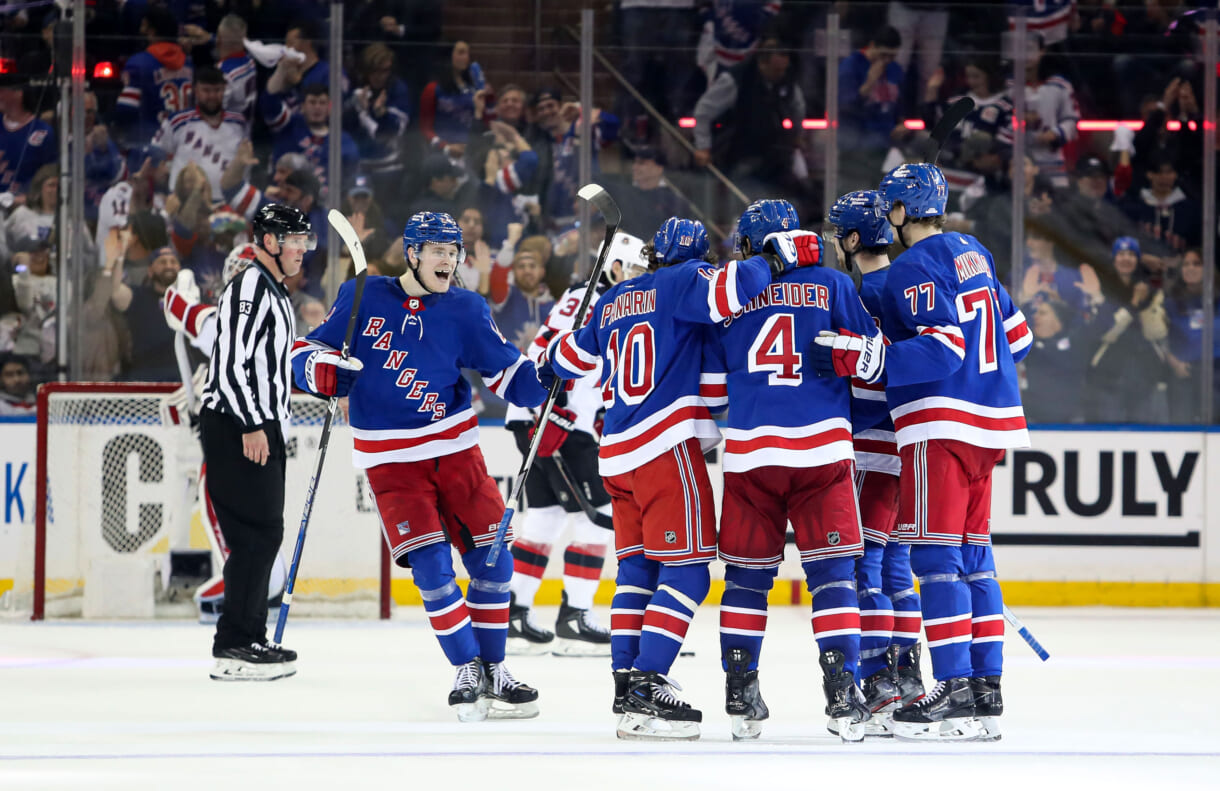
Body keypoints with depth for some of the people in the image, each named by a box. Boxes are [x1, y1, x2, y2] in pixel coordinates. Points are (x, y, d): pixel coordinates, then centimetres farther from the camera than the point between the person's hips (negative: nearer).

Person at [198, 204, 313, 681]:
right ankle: (234, 647, -14)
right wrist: (251, 426, -24)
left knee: (263, 534, 11)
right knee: (257, 531, -13)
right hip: (236, 426, -11)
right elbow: (231, 361, -21)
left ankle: (249, 638, 16)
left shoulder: (274, 292, 21)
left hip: (259, 426, 11)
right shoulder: (249, 287, -12)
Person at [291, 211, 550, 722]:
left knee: (492, 560, 0)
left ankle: (493, 671, 14)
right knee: (431, 568, -13)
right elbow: (310, 352, 2)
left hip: (454, 447, 2)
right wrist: (323, 371, -20)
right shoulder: (363, 299, -3)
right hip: (390, 458, -2)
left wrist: (545, 385, -18)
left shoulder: (465, 312, -1)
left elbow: (505, 371, 1)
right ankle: (467, 672, -1)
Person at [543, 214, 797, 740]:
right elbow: (727, 289, -24)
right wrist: (772, 263, -7)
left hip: (617, 453, 8)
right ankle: (645, 691, -17)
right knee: (687, 571, -8)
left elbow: (573, 358, 31)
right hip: (667, 446, -8)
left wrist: (551, 352, 53)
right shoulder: (683, 282, -3)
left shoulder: (613, 301, 18)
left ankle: (627, 681, 12)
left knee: (638, 568, 15)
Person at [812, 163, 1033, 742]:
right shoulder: (974, 255, 16)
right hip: (990, 421, 9)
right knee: (971, 556, 11)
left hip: (942, 423, -9)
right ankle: (985, 693, 10)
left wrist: (857, 356, -24)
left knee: (936, 555, -9)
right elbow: (1015, 334, 21)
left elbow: (943, 349, -21)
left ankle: (956, 690, -15)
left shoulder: (916, 269, -11)